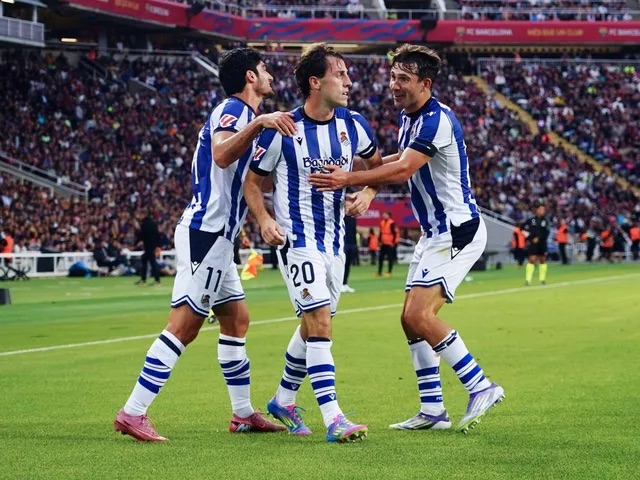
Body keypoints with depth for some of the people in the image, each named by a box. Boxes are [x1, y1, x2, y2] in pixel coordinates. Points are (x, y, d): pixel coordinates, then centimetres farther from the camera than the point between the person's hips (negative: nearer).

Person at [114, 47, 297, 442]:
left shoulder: (241, 113, 19)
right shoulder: (233, 110, -12)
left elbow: (248, 171, 35)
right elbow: (222, 155, -35)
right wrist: (258, 123, -46)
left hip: (215, 235, 11)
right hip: (207, 231, -11)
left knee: (236, 320, 15)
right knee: (185, 325, -13)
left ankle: (244, 414, 23)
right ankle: (133, 413, -16)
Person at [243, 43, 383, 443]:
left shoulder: (353, 125, 1)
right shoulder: (282, 130, -12)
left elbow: (377, 163, 20)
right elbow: (252, 180, -1)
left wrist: (367, 193, 1)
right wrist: (264, 220, -16)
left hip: (335, 240, 6)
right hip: (297, 240, -6)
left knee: (313, 326, 16)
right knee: (320, 323, -17)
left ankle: (284, 400, 35)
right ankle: (333, 420, -20)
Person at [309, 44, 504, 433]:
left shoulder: (437, 120, -20)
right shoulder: (409, 118, 11)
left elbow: (404, 170, -30)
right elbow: (402, 159, 27)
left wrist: (349, 179, -34)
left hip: (458, 232, -10)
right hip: (435, 234, 10)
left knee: (420, 314, -18)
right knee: (411, 319, 6)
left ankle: (481, 387, -10)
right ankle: (433, 410, 10)